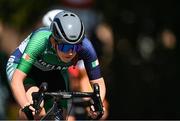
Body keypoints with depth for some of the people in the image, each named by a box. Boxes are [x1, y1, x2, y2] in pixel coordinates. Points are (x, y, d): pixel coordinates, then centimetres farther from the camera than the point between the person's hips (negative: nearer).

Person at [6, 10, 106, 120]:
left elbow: (98, 83, -24)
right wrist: (26, 106, -61)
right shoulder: (40, 40, -41)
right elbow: (16, 80, -44)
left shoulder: (84, 46, -31)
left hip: (53, 72, 4)